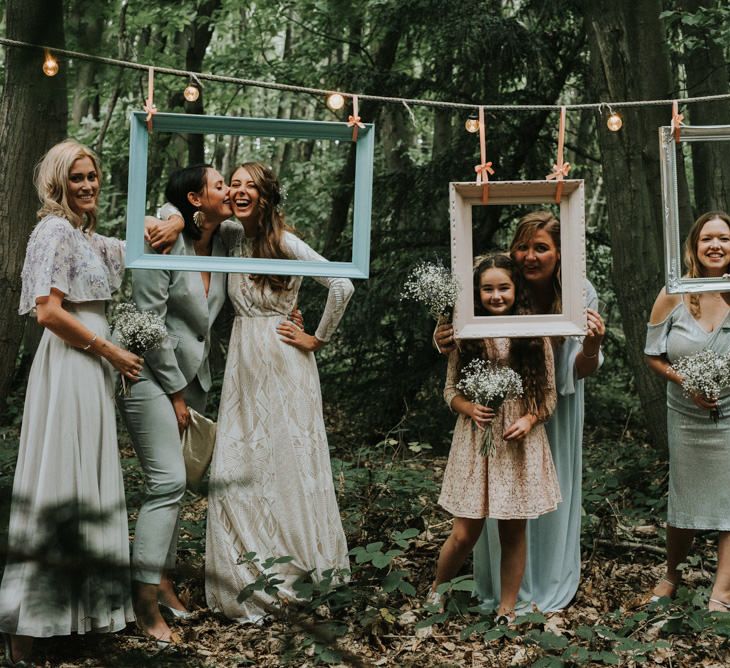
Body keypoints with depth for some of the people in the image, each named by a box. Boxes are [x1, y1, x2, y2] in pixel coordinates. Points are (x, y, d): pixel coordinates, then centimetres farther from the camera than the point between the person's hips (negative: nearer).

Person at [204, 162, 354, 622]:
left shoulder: (284, 242, -10)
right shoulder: (233, 240, 9)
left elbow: (341, 286, -17)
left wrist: (319, 339, -9)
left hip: (282, 362, -6)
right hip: (243, 364, 6)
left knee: (286, 460, -1)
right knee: (238, 467, 4)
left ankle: (298, 574, 11)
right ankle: (248, 582, 14)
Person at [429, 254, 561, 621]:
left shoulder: (535, 335, 1)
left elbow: (549, 393, 5)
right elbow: (450, 390, 7)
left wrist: (529, 419, -13)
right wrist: (468, 408, -13)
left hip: (521, 442, 1)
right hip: (476, 440, 0)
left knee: (513, 531, 7)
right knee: (465, 533, 0)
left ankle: (507, 611, 21)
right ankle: (436, 591, 27)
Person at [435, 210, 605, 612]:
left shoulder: (580, 294, -19)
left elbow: (580, 371, -15)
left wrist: (591, 347, -37)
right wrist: (449, 346, -28)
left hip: (556, 409, 0)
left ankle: (549, 589, 34)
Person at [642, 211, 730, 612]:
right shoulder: (674, 296, -4)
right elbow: (653, 356, 3)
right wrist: (686, 381, -14)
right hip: (687, 415, 2)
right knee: (683, 502, 13)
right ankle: (672, 575, 36)